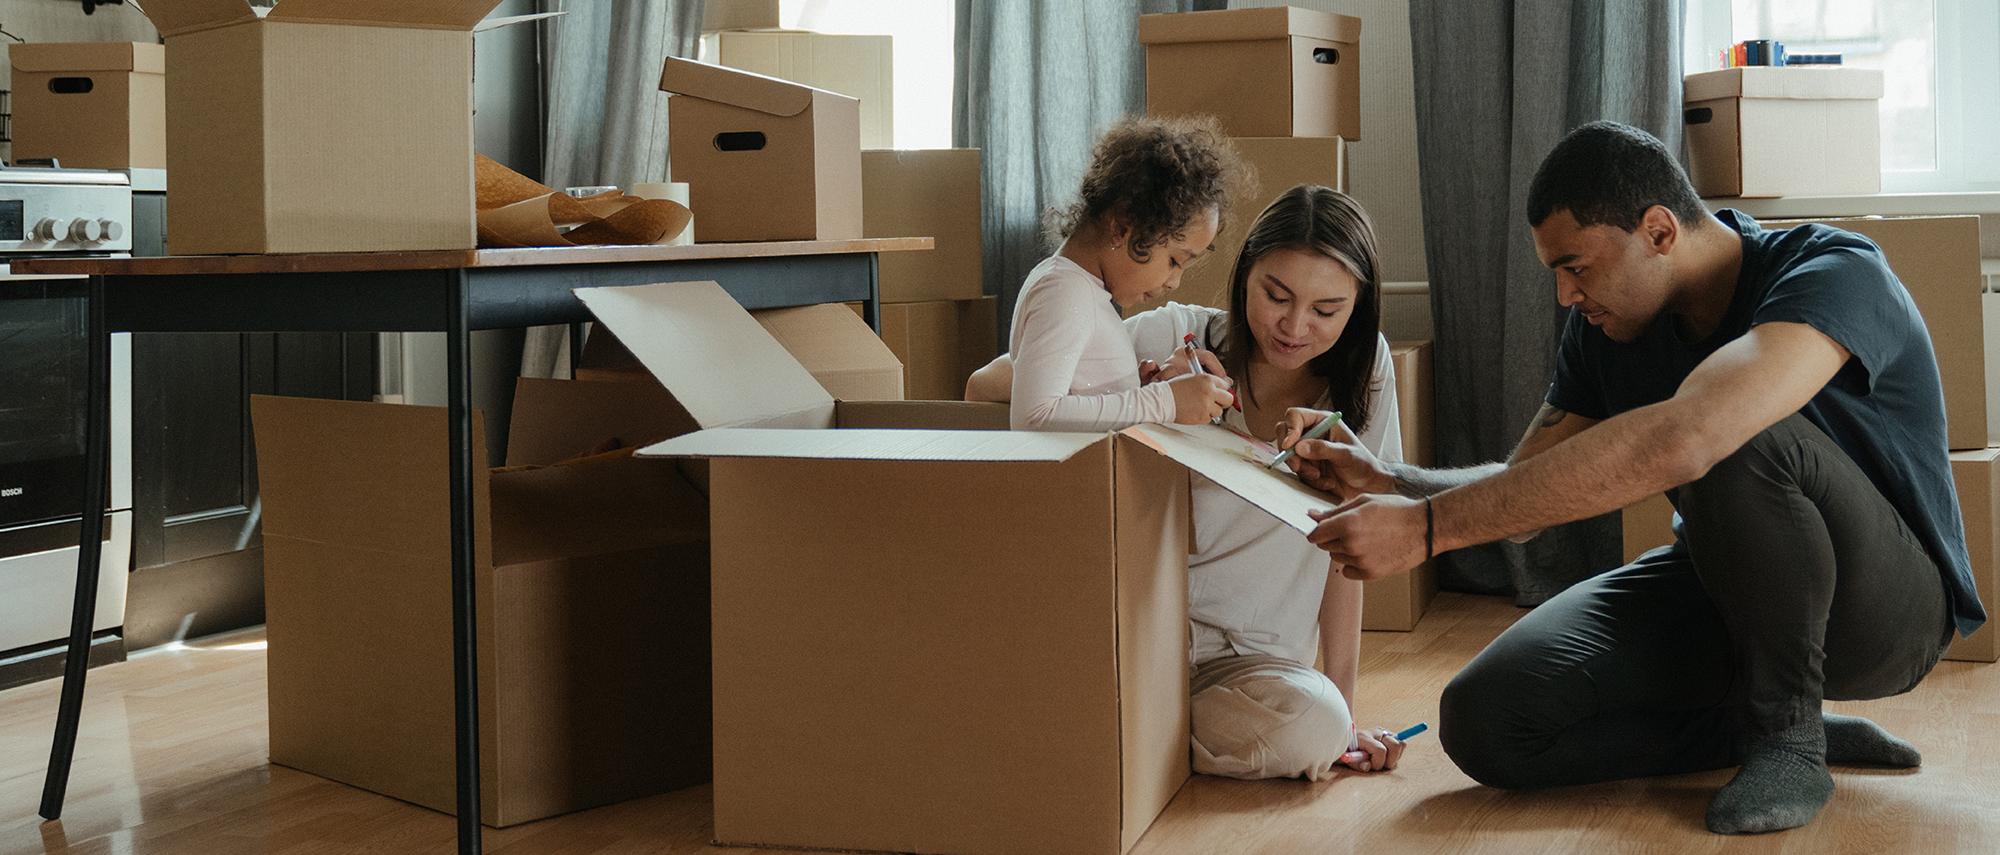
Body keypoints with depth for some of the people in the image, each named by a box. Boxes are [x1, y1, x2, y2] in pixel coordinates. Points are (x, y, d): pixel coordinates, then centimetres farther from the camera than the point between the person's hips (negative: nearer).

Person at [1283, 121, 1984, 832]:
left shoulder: (1835, 274, -27)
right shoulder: (1605, 327, -3)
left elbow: (1677, 441, -45)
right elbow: (1525, 487, 3)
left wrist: (1427, 526, -46)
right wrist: (1389, 482, -19)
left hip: (1887, 601, -6)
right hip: (1722, 587, 7)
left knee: (1740, 439, -38)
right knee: (1484, 721, -15)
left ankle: (1787, 734, -16)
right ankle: (1788, 724, -1)